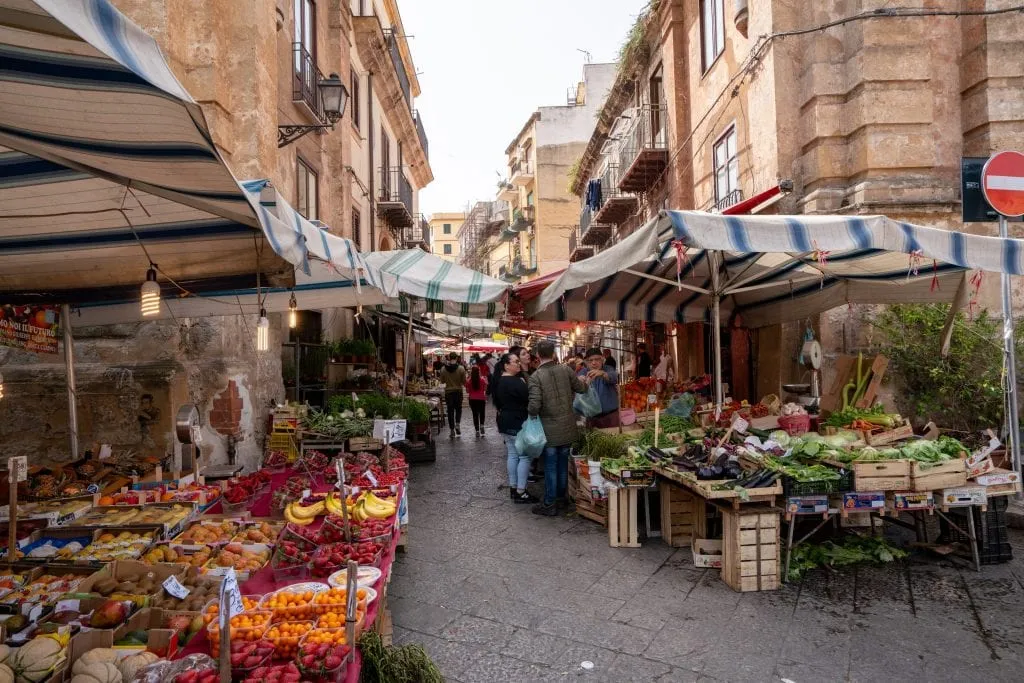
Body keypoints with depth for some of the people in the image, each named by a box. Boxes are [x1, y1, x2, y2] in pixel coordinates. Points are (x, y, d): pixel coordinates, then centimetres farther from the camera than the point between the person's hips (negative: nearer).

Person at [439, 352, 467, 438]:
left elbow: (442, 380, 3)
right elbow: (464, 381, -6)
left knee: (450, 411, 8)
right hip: (458, 391, -1)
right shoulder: (461, 368, -12)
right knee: (458, 409, 19)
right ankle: (457, 424, -1)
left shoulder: (444, 369, -8)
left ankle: (452, 430, 8)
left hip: (448, 392, 1)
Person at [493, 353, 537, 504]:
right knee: (525, 456, -4)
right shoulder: (515, 382, -21)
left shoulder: (499, 381, 10)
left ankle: (513, 487, 20)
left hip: (505, 422, 10)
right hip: (517, 423, -10)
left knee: (513, 454, 15)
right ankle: (520, 492, -3)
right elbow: (528, 399, -20)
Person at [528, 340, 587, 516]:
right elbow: (582, 388, 7)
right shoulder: (565, 370, -4)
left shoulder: (536, 376, -17)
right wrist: (580, 381, 28)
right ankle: (561, 498, 30)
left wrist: (530, 411, -2)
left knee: (551, 467, 5)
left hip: (550, 429, -4)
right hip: (568, 427, 4)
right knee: (563, 464, 17)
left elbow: (534, 406, -23)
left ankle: (549, 505, 13)